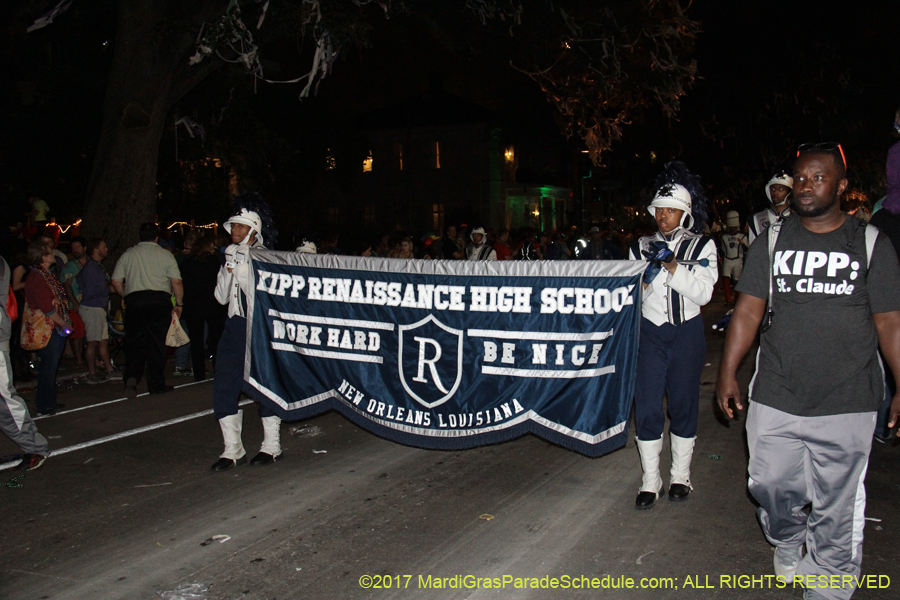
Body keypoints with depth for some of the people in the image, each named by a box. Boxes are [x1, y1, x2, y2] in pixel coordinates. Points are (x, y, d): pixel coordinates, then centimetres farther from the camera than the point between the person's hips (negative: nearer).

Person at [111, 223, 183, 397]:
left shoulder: (127, 255, 11)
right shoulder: (165, 255, 4)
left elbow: (116, 281, 7)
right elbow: (176, 281, -3)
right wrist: (179, 303, 7)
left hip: (134, 301, 2)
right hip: (160, 301, -1)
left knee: (135, 342, 8)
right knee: (157, 343, 4)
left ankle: (131, 377, -13)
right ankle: (156, 384, 9)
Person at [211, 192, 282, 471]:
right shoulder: (232, 255, 12)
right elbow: (221, 296, 10)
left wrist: (242, 266, -15)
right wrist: (228, 269, -3)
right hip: (235, 326, 6)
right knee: (224, 387, 1)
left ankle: (272, 445, 17)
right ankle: (233, 450, 11)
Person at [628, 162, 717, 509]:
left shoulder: (701, 246, 2)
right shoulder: (642, 248, 7)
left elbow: (703, 292, -10)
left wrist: (672, 265, -18)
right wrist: (645, 278, -7)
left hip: (686, 333, -1)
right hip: (649, 333, 1)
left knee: (683, 403, 7)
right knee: (646, 405, -2)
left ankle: (680, 476, 24)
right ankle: (650, 481, 9)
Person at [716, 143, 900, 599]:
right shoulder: (771, 242, 7)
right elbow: (748, 312, 5)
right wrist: (727, 372, -1)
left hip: (846, 406, -1)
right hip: (774, 402, 2)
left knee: (836, 509, 4)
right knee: (771, 489, 13)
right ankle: (786, 542, 45)